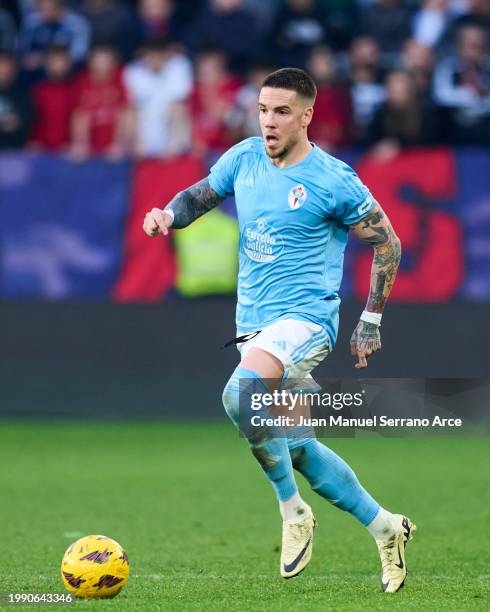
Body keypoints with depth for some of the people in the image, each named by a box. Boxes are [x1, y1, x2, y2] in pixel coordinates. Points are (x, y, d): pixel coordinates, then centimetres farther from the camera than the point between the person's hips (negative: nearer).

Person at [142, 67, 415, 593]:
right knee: (293, 446, 9)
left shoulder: (333, 181, -10)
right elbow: (200, 195, 19)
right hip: (254, 322, 7)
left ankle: (293, 513, -16)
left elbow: (387, 244, -1)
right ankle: (384, 527, 26)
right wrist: (169, 214, -4)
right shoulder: (244, 159, 5)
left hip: (306, 317, -7)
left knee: (242, 393, -33)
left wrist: (371, 322, -2)